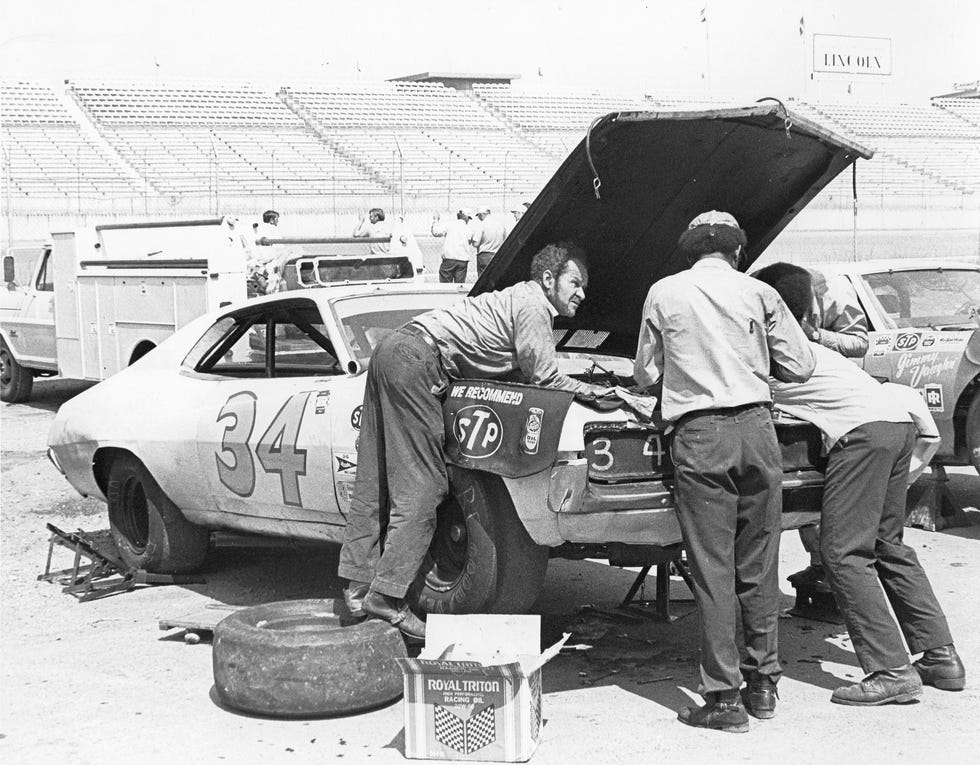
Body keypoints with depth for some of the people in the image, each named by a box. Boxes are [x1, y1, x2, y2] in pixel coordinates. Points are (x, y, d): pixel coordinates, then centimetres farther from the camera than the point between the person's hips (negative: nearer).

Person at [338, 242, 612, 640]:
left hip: (394, 349, 11)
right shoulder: (533, 307, -4)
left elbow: (521, 371, 27)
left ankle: (359, 584, 11)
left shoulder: (518, 298, 25)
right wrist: (596, 391, 7)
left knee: (375, 481, 9)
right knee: (421, 486, -9)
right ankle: (387, 595, -11)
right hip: (417, 361, -11)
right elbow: (544, 379, -5)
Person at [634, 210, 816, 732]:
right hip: (755, 428, 2)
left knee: (712, 569, 0)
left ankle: (722, 697, 0)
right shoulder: (758, 294, 9)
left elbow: (645, 375, 16)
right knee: (758, 565, 12)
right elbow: (800, 367, 10)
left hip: (699, 436, -2)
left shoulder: (664, 293, 9)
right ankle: (763, 683, 20)